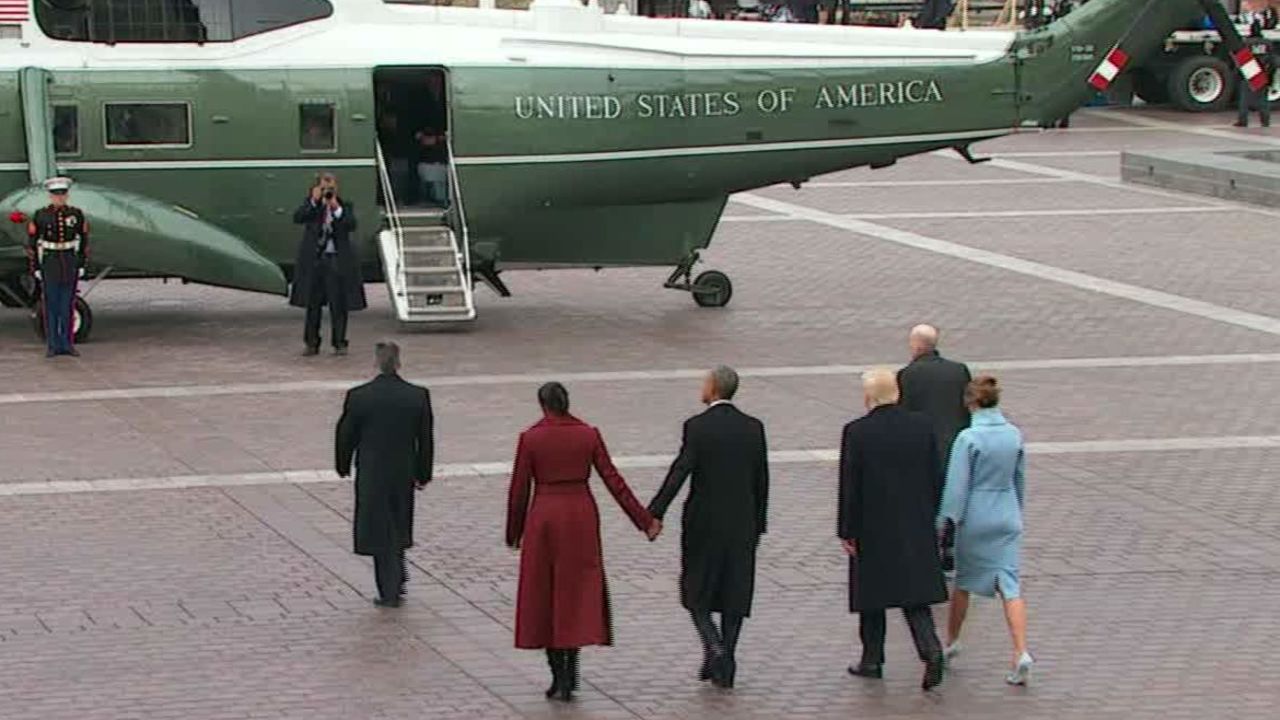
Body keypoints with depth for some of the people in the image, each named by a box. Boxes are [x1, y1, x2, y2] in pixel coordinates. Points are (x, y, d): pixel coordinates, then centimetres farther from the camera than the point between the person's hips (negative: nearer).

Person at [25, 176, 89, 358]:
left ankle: (67, 344, 12)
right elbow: (32, 243, -2)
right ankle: (52, 345, 8)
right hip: (49, 263, -2)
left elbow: (84, 240, 7)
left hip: (70, 263, 2)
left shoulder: (77, 214, 0)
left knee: (68, 304, 5)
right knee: (51, 305, 2)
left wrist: (82, 265, 3)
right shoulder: (40, 215, -6)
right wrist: (34, 268, -5)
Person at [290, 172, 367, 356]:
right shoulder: (311, 204, 4)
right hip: (314, 260, 1)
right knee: (313, 304, 7)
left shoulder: (345, 206, 3)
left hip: (337, 260, -1)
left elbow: (352, 225, -13)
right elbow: (297, 218, -12)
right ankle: (312, 344, 16)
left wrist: (336, 209, -20)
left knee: (338, 305, 0)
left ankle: (339, 343, 8)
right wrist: (314, 202, -19)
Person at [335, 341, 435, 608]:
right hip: (404, 474, 2)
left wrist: (343, 466, 12)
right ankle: (397, 580, 26)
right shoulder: (419, 396, -8)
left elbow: (346, 435, -4)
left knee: (379, 529, 6)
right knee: (398, 526, 21)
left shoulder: (358, 396, -14)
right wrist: (423, 473, 12)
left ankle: (389, 591, 6)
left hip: (371, 475, -2)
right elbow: (426, 439, 0)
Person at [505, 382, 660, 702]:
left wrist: (514, 532, 9)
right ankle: (570, 668, -3)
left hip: (544, 517, -2)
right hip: (581, 514, 2)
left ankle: (559, 677, 8)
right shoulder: (588, 434, -1)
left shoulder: (530, 438, -7)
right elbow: (613, 480, -1)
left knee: (545, 595, 8)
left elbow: (519, 488, -3)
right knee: (579, 592, 11)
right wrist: (645, 520, 4)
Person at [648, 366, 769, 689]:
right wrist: (758, 525, 14)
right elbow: (761, 481, 5)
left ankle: (714, 648, -11)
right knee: (734, 595, 10)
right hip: (742, 524, 3)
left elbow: (679, 473, -17)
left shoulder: (697, 426, -11)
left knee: (696, 593, 10)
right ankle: (726, 666, 10)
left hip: (704, 523, -3)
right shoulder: (753, 428, 1)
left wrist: (654, 514, -16)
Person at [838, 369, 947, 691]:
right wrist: (930, 517, 15)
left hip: (873, 530, -3)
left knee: (872, 595, 12)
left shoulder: (857, 432, -12)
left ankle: (872, 660, 20)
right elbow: (936, 478, 4)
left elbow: (849, 486, -10)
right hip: (917, 529, 3)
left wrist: (847, 531, -3)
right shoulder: (922, 425, -1)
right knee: (915, 593, 8)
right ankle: (931, 650, -12)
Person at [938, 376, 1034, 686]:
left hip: (975, 518, -3)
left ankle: (951, 642, 33)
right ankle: (1021, 652, -15)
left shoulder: (968, 438, -16)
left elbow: (957, 485, -14)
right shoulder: (1014, 435, 0)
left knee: (963, 580, 16)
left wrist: (944, 521, -7)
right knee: (1009, 584, 0)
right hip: (1007, 517, 3)